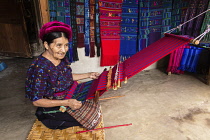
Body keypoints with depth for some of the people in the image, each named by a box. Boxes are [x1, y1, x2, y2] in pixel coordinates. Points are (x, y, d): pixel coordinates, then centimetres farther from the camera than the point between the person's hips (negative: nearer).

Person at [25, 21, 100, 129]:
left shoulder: (62, 58, -7)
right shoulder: (40, 68, -28)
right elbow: (36, 101, -23)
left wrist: (88, 75, 4)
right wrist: (67, 102, -31)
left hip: (68, 98, 7)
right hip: (52, 109, -7)